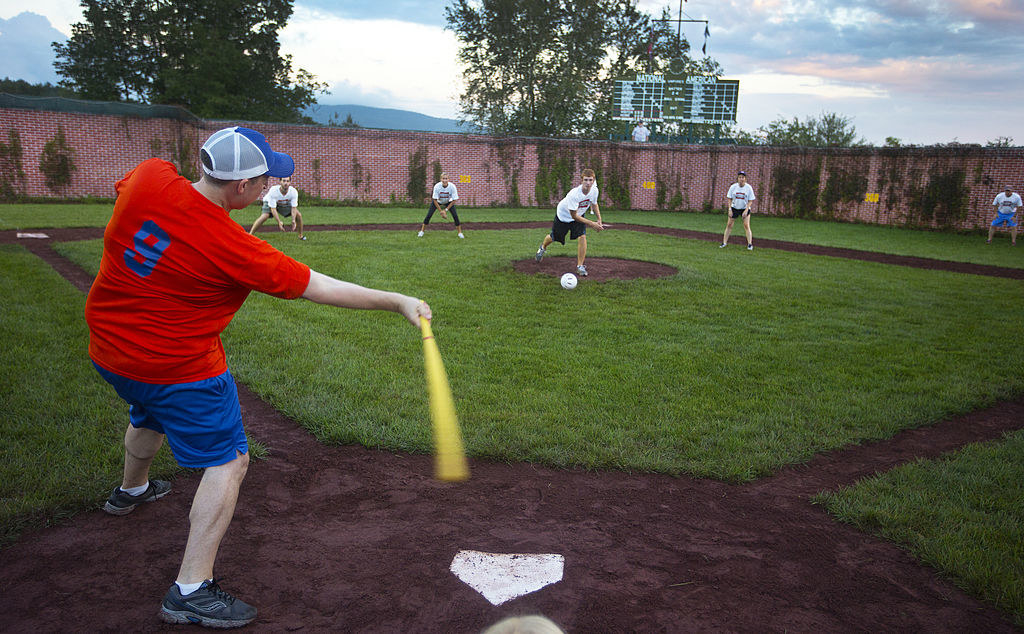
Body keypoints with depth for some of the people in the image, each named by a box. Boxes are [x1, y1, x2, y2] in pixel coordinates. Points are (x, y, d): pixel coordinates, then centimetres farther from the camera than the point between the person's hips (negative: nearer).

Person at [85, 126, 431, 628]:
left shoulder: (148, 177, -13)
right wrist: (397, 301, -15)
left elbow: (120, 192, 13)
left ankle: (130, 490, 65)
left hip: (107, 348, 8)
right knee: (228, 463, 2)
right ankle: (190, 591, 1)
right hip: (177, 368, -8)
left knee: (148, 415, 36)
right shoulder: (235, 249, -26)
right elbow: (321, 289, -21)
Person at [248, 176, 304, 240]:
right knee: (264, 216, -28)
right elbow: (273, 209, -35)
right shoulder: (273, 191, -38)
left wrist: (293, 220, -40)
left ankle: (301, 235, 10)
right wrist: (279, 222, -43)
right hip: (270, 203, -3)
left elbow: (294, 208, -24)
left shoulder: (293, 192, -30)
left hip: (285, 203, 3)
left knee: (298, 215, -10)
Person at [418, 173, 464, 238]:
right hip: (437, 201, 0)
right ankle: (421, 231, 8)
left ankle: (460, 233, 2)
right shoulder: (437, 186, -32)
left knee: (455, 216, -14)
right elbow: (434, 200, -24)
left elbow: (454, 200, -22)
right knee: (428, 215, -9)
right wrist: (441, 211, -25)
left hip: (449, 202, 1)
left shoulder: (452, 186, -31)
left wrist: (446, 210, -23)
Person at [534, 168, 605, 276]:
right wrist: (592, 224, -35)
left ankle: (580, 266, -10)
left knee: (582, 237, -19)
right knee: (554, 237, 14)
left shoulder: (594, 190, -22)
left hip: (579, 215, 3)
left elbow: (594, 204, 3)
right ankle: (543, 247, 51)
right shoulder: (574, 194, -39)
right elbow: (574, 216, -32)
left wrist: (599, 219, -9)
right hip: (563, 215, -3)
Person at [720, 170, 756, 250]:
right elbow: (730, 199, 0)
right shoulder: (733, 187, -8)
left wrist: (746, 211, -18)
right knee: (729, 224, 2)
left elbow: (750, 201, -8)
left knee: (746, 225, -12)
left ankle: (750, 244, -9)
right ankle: (724, 242, 13)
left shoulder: (749, 187, -12)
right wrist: (730, 210, -8)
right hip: (734, 208, 2)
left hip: (745, 208, -2)